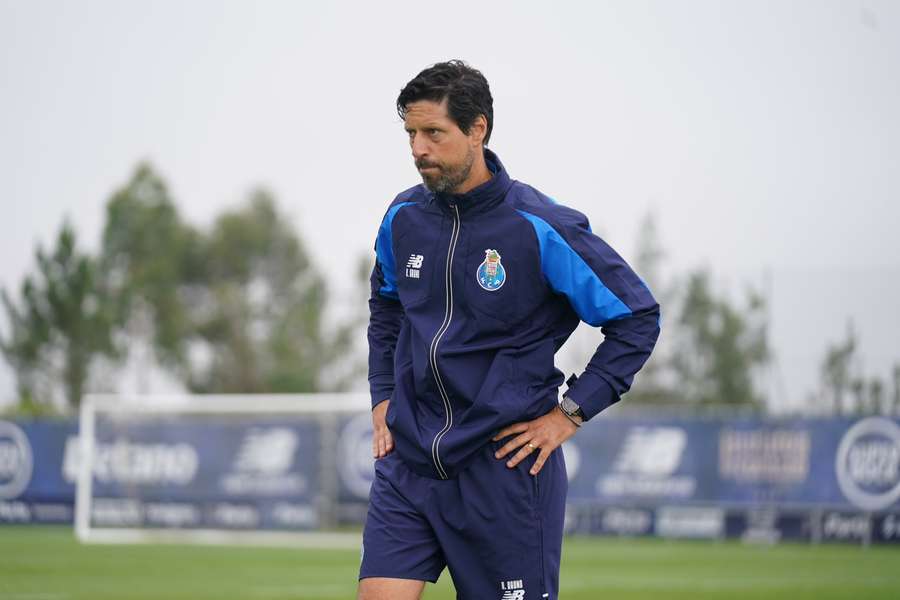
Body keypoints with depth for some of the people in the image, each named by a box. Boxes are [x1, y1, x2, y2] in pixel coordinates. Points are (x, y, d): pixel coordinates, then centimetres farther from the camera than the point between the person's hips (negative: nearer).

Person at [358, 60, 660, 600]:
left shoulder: (541, 227, -11)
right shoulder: (404, 218, 5)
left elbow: (637, 317, -5)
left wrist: (569, 415, -8)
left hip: (505, 468, -4)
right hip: (409, 462, 4)